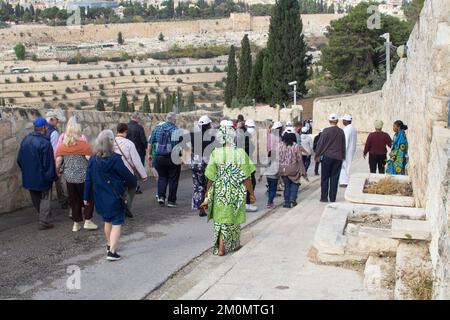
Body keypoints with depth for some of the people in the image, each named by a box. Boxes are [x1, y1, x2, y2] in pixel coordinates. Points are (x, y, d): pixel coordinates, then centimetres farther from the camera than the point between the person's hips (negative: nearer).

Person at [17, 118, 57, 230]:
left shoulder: (25, 140, 1)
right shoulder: (45, 143, -22)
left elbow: (19, 160, 9)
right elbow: (48, 163, -19)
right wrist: (52, 176, -8)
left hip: (29, 177, 7)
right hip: (42, 177, -7)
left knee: (36, 199, 20)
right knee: (45, 199, 6)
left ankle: (43, 218, 35)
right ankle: (44, 222, 4)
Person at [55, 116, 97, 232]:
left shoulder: (62, 146, -1)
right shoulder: (83, 144, -12)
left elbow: (58, 161, 2)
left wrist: (56, 173, 16)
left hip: (69, 178, 4)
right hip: (83, 177, -4)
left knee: (74, 201, 15)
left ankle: (76, 223, 22)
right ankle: (87, 221, 11)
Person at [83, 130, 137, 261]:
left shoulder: (93, 159, -2)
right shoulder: (115, 159, -16)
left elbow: (88, 180, 3)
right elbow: (128, 176, -9)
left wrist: (86, 197, 11)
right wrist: (133, 183, 12)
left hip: (100, 198, 6)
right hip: (114, 198, -5)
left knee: (107, 221, 23)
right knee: (117, 223, 2)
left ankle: (109, 245, 37)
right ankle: (112, 252, -7)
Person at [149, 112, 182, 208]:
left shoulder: (157, 128, 4)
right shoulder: (176, 130, -9)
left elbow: (150, 143, 8)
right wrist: (180, 154, 2)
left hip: (159, 158, 4)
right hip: (173, 159, -3)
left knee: (162, 177, 18)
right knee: (173, 179, 7)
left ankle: (161, 196, 2)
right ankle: (171, 201, 10)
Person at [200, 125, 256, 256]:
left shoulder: (215, 153, -7)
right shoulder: (241, 153, -12)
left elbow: (211, 178, -4)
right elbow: (246, 177, -10)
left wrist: (207, 196, 6)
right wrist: (251, 194, 1)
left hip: (220, 192, 1)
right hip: (236, 192, -1)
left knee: (221, 219, 13)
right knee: (234, 219, 17)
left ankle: (221, 248, 10)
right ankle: (233, 245, 32)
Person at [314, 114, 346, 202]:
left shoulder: (326, 131, -8)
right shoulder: (341, 132, 2)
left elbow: (320, 144, -7)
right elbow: (343, 145, 9)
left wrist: (317, 155, 1)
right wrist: (343, 156, 18)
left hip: (327, 156, -2)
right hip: (338, 157, 2)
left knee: (325, 178, 5)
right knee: (334, 178, 6)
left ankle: (324, 197, 5)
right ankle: (332, 198, 8)